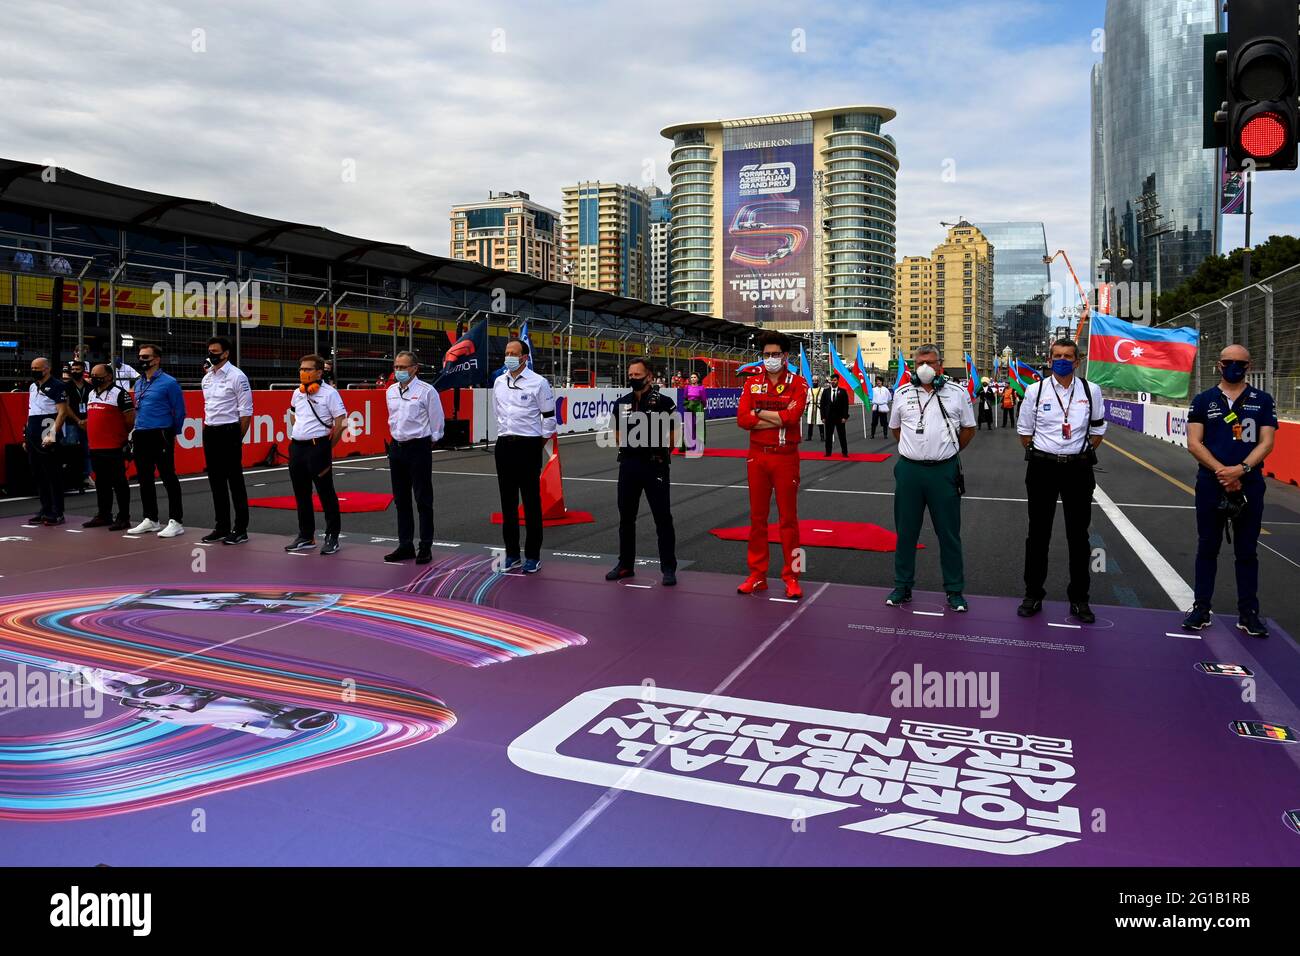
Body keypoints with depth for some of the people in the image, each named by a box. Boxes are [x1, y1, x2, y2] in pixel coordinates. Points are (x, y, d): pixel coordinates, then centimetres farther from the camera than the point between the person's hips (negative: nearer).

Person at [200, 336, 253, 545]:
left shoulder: (237, 376, -9)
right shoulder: (207, 377, 12)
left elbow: (246, 412, -10)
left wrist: (237, 439, -7)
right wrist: (206, 432, 14)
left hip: (228, 432, -7)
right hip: (210, 433, 7)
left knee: (235, 482, -2)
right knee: (216, 482, 11)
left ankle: (241, 529, 4)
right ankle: (221, 527, 19)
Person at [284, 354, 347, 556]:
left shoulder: (329, 393, -8)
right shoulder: (297, 393, 12)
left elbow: (340, 422, -10)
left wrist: (328, 447, -5)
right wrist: (296, 436, 16)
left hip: (318, 447, -7)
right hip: (296, 447, 7)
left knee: (326, 494, -1)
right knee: (301, 494, 12)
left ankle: (332, 537, 7)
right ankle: (305, 537, 23)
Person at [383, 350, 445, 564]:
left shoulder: (427, 391, -9)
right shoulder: (390, 391, 9)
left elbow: (437, 422, -4)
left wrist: (426, 442, 2)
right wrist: (398, 438, 16)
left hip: (419, 447, -6)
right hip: (396, 448, 7)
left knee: (423, 500, -1)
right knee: (401, 499, 11)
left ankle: (425, 547, 6)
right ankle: (405, 545, 20)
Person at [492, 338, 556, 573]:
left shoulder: (538, 383, -7)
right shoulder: (499, 382, 10)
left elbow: (549, 416, -3)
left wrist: (539, 444, -1)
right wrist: (505, 437, 17)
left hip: (528, 446, -6)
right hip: (504, 445, 6)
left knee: (531, 503, -1)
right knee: (508, 502, 9)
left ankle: (533, 556, 7)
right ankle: (512, 554, 18)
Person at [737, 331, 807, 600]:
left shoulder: (798, 384, -3)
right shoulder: (752, 383, 6)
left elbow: (792, 416, -19)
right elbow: (742, 419, -8)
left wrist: (759, 412, -10)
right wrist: (779, 417, -14)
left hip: (786, 457, -3)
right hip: (757, 456, 3)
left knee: (788, 518, 3)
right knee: (757, 517, 9)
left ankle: (791, 576, 12)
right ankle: (757, 575, 18)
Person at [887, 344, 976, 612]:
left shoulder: (958, 393, 1)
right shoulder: (902, 394, 6)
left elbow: (968, 428, 11)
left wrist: (948, 450, 10)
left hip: (944, 471, -1)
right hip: (909, 470, 2)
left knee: (949, 533, 5)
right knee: (906, 531, 9)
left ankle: (954, 590, 16)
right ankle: (902, 586, 21)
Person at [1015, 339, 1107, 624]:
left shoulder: (1091, 391, 2)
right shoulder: (1036, 390, -1)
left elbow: (1097, 430, 13)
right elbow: (1024, 431, 8)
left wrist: (1083, 455, 8)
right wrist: (1040, 456, 6)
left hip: (1078, 468, 1)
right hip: (1042, 468, -1)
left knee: (1078, 536, 7)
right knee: (1038, 534, 6)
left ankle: (1079, 598, 19)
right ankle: (1033, 594, 18)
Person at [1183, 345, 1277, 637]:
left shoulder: (1263, 401, 5)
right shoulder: (1203, 401, 4)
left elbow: (1266, 442, -2)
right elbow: (1194, 443, -4)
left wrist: (1241, 469, -18)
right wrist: (1221, 471, -15)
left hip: (1249, 486, 0)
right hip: (1211, 485, 0)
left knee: (1246, 552, 7)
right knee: (1207, 548, 7)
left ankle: (1248, 613, 14)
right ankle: (1202, 608, 14)